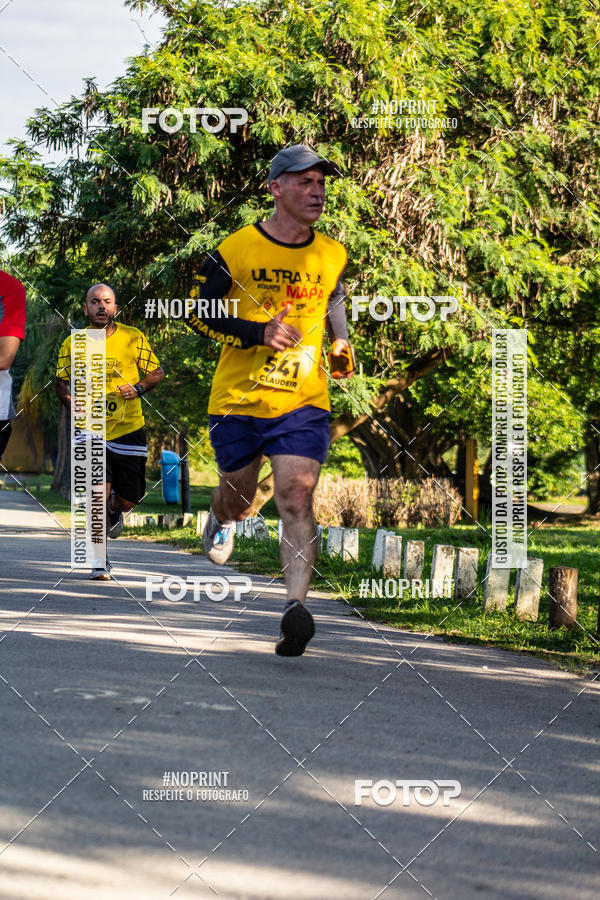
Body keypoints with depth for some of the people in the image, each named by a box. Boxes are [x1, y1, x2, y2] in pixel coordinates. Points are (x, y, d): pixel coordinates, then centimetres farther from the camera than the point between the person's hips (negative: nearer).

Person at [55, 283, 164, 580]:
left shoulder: (132, 338, -3)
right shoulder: (72, 344, -1)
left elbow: (157, 372, 6)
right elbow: (61, 381, 11)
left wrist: (138, 388, -14)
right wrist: (71, 401, -10)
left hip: (129, 430, 1)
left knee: (127, 500, 3)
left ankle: (113, 511, 43)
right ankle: (99, 561, 3)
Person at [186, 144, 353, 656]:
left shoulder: (332, 256, 6)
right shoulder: (236, 251, -7)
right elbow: (200, 315, -3)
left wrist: (341, 344, 5)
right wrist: (260, 333, -17)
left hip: (304, 401, 1)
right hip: (238, 400, -1)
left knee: (297, 499, -17)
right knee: (238, 497, 16)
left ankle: (296, 605, -26)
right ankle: (222, 519, 54)